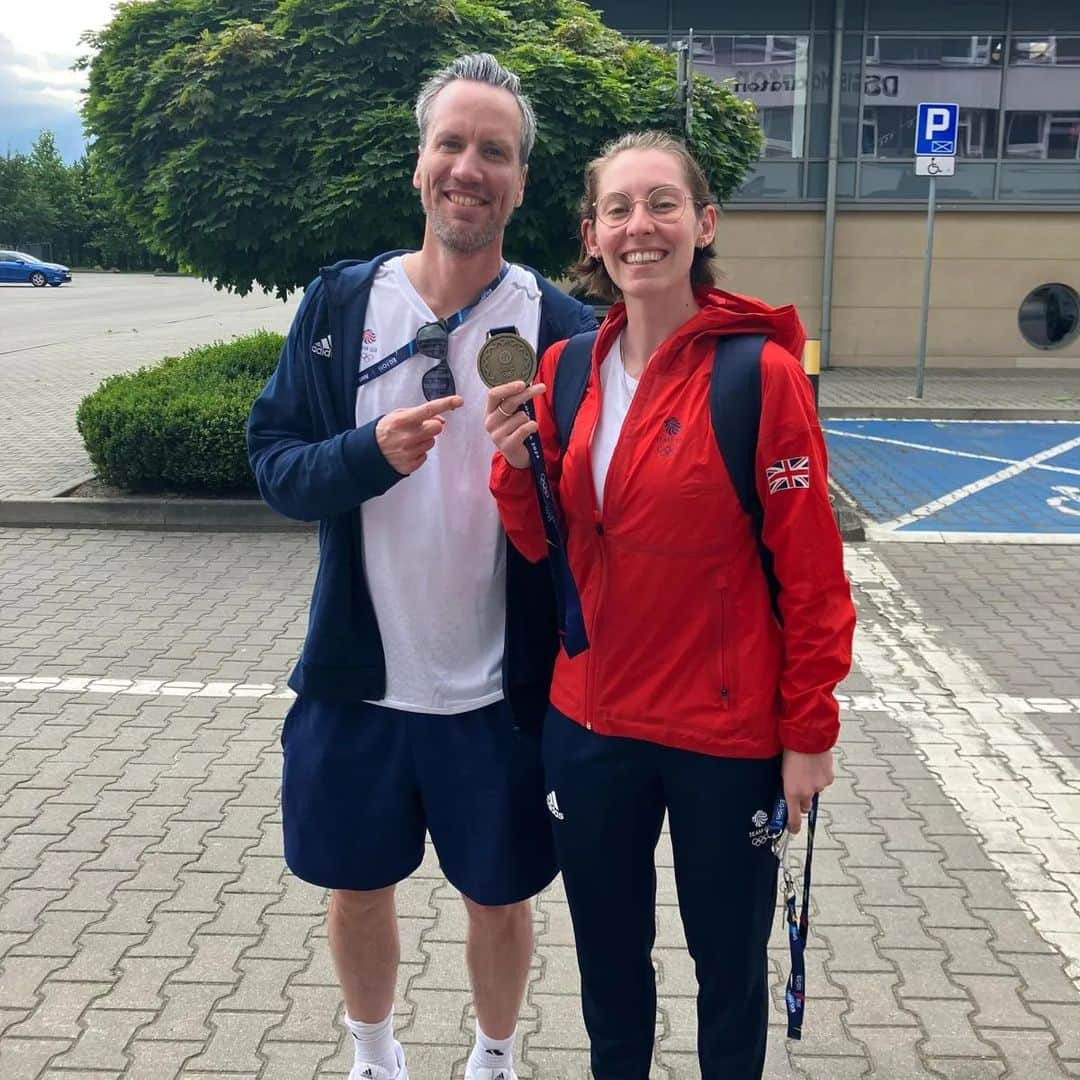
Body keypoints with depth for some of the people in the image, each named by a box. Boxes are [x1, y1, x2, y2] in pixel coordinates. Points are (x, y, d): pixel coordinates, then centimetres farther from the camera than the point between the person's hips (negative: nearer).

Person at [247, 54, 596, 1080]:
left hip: (500, 689, -2)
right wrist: (369, 454, -23)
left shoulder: (563, 327, -8)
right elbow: (273, 461, -5)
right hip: (357, 678, 2)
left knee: (499, 898, 16)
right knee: (358, 887, 19)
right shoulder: (340, 301, -2)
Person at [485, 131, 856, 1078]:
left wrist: (809, 733, -7)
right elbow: (543, 548, 7)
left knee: (728, 965, 16)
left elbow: (812, 572, -10)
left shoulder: (761, 373, -14)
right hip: (588, 723, 5)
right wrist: (517, 464, -12)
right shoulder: (565, 370, 1)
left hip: (725, 733, -4)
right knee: (607, 958, 22)